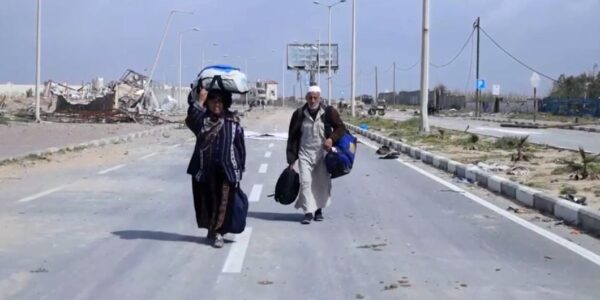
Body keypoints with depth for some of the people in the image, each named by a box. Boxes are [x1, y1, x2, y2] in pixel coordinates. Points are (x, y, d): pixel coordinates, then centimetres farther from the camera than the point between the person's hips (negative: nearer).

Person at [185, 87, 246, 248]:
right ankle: (212, 229, 28)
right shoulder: (202, 119, 1)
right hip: (205, 170, 1)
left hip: (227, 170, -1)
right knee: (207, 201, 11)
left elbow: (240, 146, 5)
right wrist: (199, 101, -26)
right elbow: (191, 120, -24)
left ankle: (218, 231, 7)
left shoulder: (233, 121, 2)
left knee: (223, 202, -4)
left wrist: (240, 168, 3)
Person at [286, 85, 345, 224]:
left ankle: (319, 209, 24)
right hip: (305, 153, 0)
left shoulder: (328, 112, -3)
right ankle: (308, 211, -10)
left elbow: (340, 127, 3)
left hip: (323, 153, 1)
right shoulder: (299, 114, -1)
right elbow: (292, 137, 3)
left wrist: (332, 138, -18)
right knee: (305, 181, -11)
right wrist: (291, 158, 0)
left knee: (323, 182, 7)